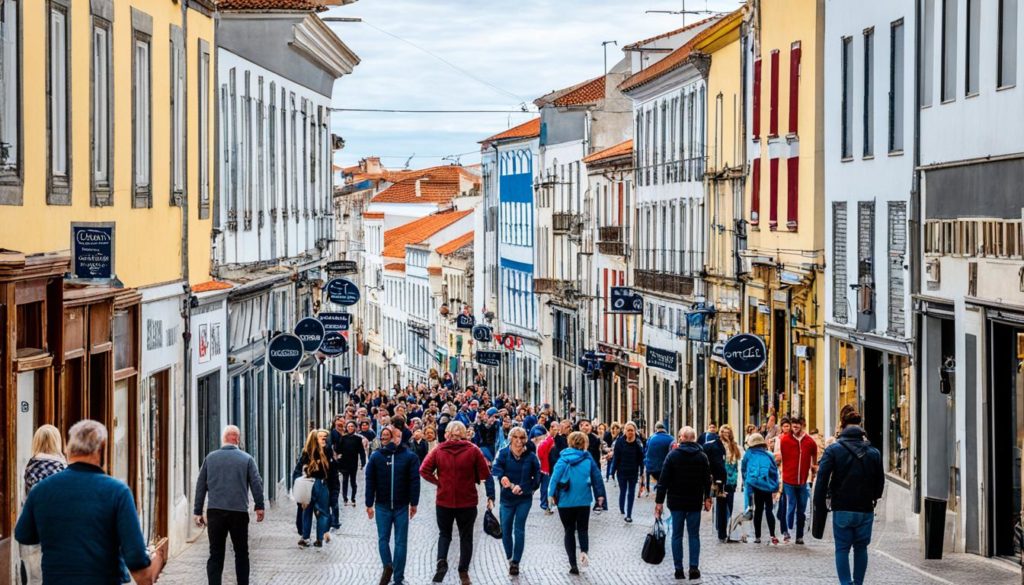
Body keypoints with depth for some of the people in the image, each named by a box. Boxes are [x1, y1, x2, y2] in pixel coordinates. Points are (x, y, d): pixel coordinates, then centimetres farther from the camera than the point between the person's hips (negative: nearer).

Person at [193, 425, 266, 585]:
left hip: (215, 512, 1)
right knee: (241, 553, 11)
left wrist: (198, 511, 12)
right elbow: (256, 484, -1)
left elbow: (200, 486, 8)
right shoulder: (247, 459, 3)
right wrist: (259, 507, 7)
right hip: (239, 512, -1)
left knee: (215, 554, 2)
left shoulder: (210, 458, 8)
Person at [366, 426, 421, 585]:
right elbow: (414, 481, -6)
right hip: (402, 506, -1)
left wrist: (369, 504, 6)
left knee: (383, 538, 13)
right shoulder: (410, 457, -3)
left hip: (382, 506, 1)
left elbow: (370, 482, 1)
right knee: (401, 542, 5)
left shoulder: (375, 456, 1)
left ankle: (387, 565, -13)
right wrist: (414, 504, 1)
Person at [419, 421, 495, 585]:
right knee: (466, 536, 14)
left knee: (444, 534, 17)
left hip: (444, 500, 1)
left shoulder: (438, 451, -4)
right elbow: (485, 475, -6)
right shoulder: (473, 450, -7)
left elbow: (424, 470, -10)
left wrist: (438, 482, 1)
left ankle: (441, 561, -8)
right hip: (468, 501, -1)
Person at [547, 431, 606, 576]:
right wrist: (600, 494, 11)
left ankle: (573, 564, 4)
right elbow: (597, 476, 3)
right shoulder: (588, 459, 1)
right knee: (583, 529, 14)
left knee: (569, 531, 9)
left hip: (565, 500, -1)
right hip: (584, 499, 1)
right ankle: (584, 551, -16)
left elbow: (555, 476, -10)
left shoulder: (563, 459, -4)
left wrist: (551, 494, -4)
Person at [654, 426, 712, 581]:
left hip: (676, 501, -1)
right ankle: (694, 568, -2)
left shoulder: (673, 455, -5)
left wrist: (659, 501, -4)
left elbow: (664, 480, -7)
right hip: (695, 502, 1)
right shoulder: (702, 457, 1)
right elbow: (707, 480, 7)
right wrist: (707, 498, 21)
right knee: (694, 535, 6)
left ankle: (679, 569, 2)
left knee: (677, 535, 5)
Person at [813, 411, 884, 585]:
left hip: (842, 510, -2)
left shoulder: (833, 450, -6)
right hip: (865, 510, 2)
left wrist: (819, 505, -6)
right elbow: (880, 481, 8)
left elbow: (822, 478, -11)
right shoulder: (873, 452, 3)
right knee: (861, 548, 14)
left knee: (842, 549, 2)